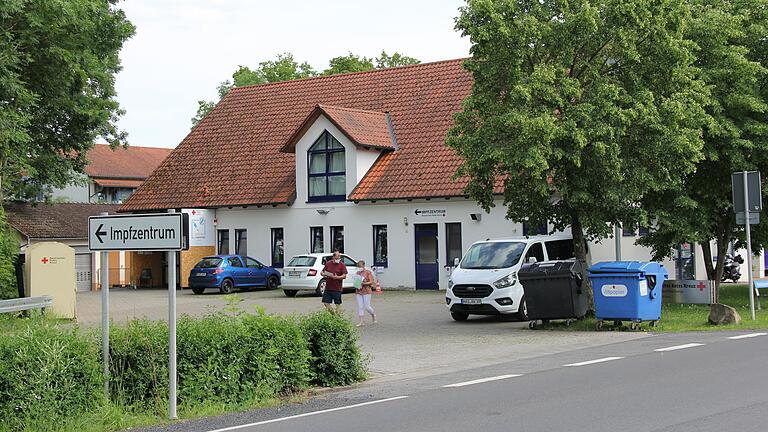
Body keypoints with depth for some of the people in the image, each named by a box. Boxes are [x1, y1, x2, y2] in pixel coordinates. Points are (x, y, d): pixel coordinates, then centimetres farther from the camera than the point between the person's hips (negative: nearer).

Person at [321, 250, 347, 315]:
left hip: (337, 289, -4)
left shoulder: (342, 265, -2)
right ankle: (332, 314, 24)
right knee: (326, 303, 5)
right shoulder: (328, 263, 8)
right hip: (328, 288, 4)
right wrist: (323, 274, -9)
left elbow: (344, 276, -7)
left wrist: (337, 277, -24)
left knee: (338, 304, 1)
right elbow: (322, 272, 15)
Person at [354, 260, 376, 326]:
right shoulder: (358, 273, 11)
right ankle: (361, 321, 2)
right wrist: (356, 284, -2)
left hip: (366, 291, -5)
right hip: (359, 291, 5)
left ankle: (373, 315, 27)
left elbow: (371, 281, -10)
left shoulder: (368, 272, -5)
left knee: (367, 307, -2)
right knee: (360, 306, 0)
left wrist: (363, 283, -22)